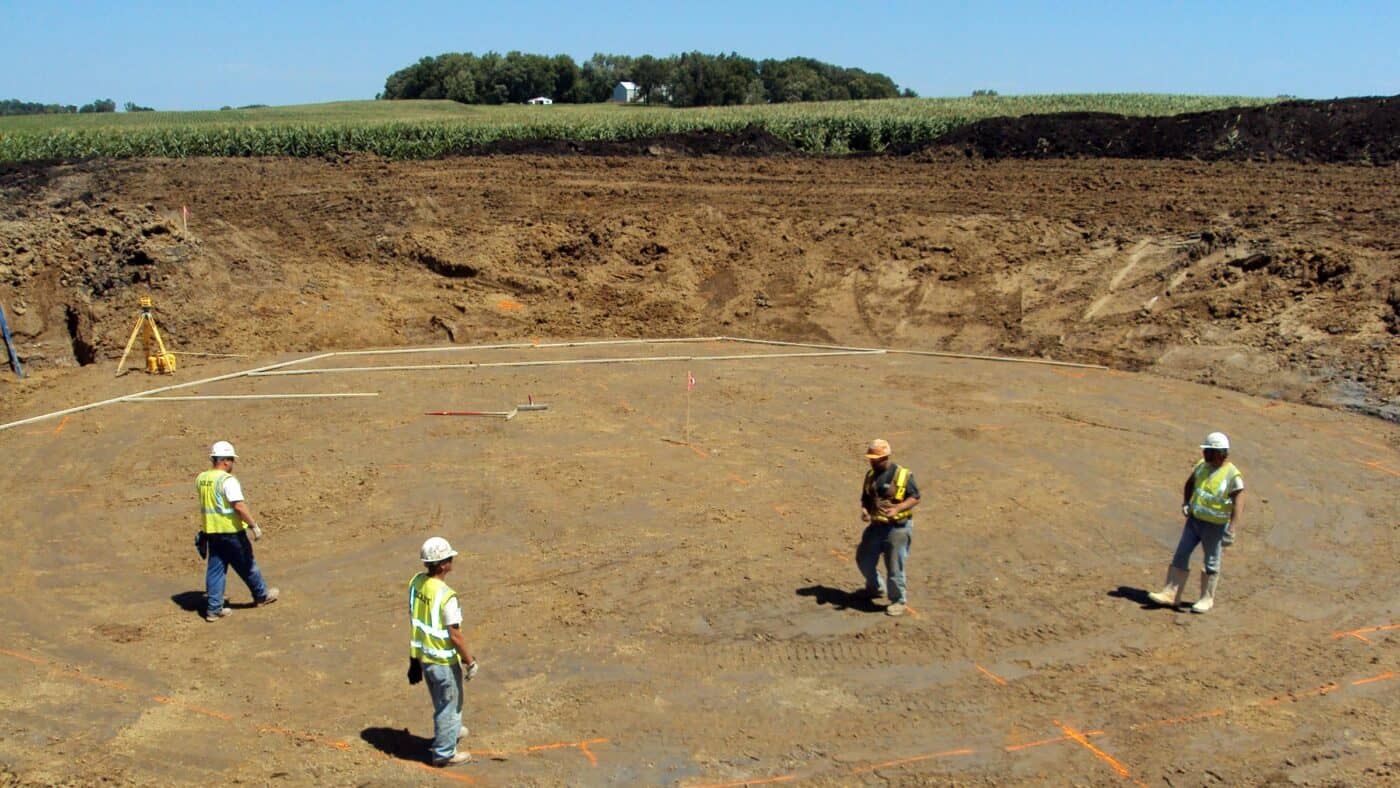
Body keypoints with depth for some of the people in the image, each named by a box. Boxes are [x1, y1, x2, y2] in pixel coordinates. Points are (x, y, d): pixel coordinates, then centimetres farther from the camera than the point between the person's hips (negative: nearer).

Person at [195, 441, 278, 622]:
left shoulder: (201, 479, 5)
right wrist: (254, 526, -18)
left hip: (211, 531, 7)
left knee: (215, 569, 10)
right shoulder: (228, 480, -19)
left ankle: (213, 608, 11)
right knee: (247, 565, 11)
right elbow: (239, 506, -25)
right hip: (231, 531, -7)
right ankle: (262, 595, 28)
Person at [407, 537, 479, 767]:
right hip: (444, 660, -7)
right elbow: (455, 636, -23)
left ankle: (451, 732, 50)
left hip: (423, 655, 8)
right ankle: (444, 753, 26)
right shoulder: (446, 596, -28)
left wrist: (414, 658, 17)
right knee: (449, 705, 12)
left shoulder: (416, 582, -5)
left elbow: (416, 620, 6)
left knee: (441, 701, 29)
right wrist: (470, 662, -10)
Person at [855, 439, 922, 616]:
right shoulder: (870, 475, 7)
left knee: (894, 567, -4)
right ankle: (875, 588, 40)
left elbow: (914, 498, -11)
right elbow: (865, 498, 15)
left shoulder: (903, 475, -12)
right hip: (876, 526, 7)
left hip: (898, 527, -7)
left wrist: (897, 508, -26)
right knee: (864, 559, 15)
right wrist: (864, 509, -7)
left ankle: (900, 602, 12)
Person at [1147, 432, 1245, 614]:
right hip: (1194, 519, 6)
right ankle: (1171, 594, 10)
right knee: (1181, 554, 5)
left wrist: (1232, 529, -31)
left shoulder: (1232, 475, -18)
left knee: (1211, 561, 7)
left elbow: (1238, 504, -22)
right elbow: (1189, 484, 17)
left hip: (1214, 525, -6)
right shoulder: (1202, 465, 2)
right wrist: (1185, 503, 2)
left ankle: (1207, 599, 22)